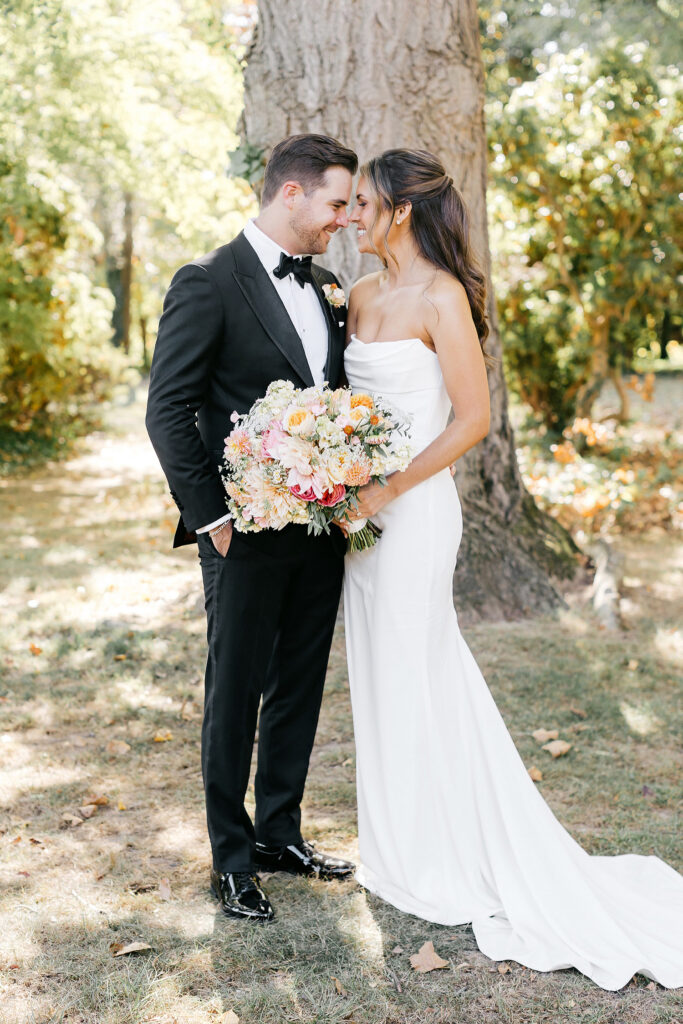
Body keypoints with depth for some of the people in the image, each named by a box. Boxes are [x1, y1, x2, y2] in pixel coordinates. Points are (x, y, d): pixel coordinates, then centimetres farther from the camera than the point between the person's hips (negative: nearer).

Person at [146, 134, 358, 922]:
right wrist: (210, 517, -15)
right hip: (249, 533, -7)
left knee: (299, 690, 16)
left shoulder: (324, 289, 11)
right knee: (235, 696, 6)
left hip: (321, 529, 7)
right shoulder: (209, 284, -11)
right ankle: (232, 858, 21)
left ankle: (280, 834, 32)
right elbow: (168, 412, -13)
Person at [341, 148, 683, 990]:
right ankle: (406, 848, 29)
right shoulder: (362, 295, 10)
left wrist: (389, 489, -18)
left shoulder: (440, 298, -14)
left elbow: (473, 418, -16)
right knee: (383, 674, 14)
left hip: (413, 510, -8)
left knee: (412, 676, 1)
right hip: (363, 505, 8)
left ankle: (437, 865, 18)